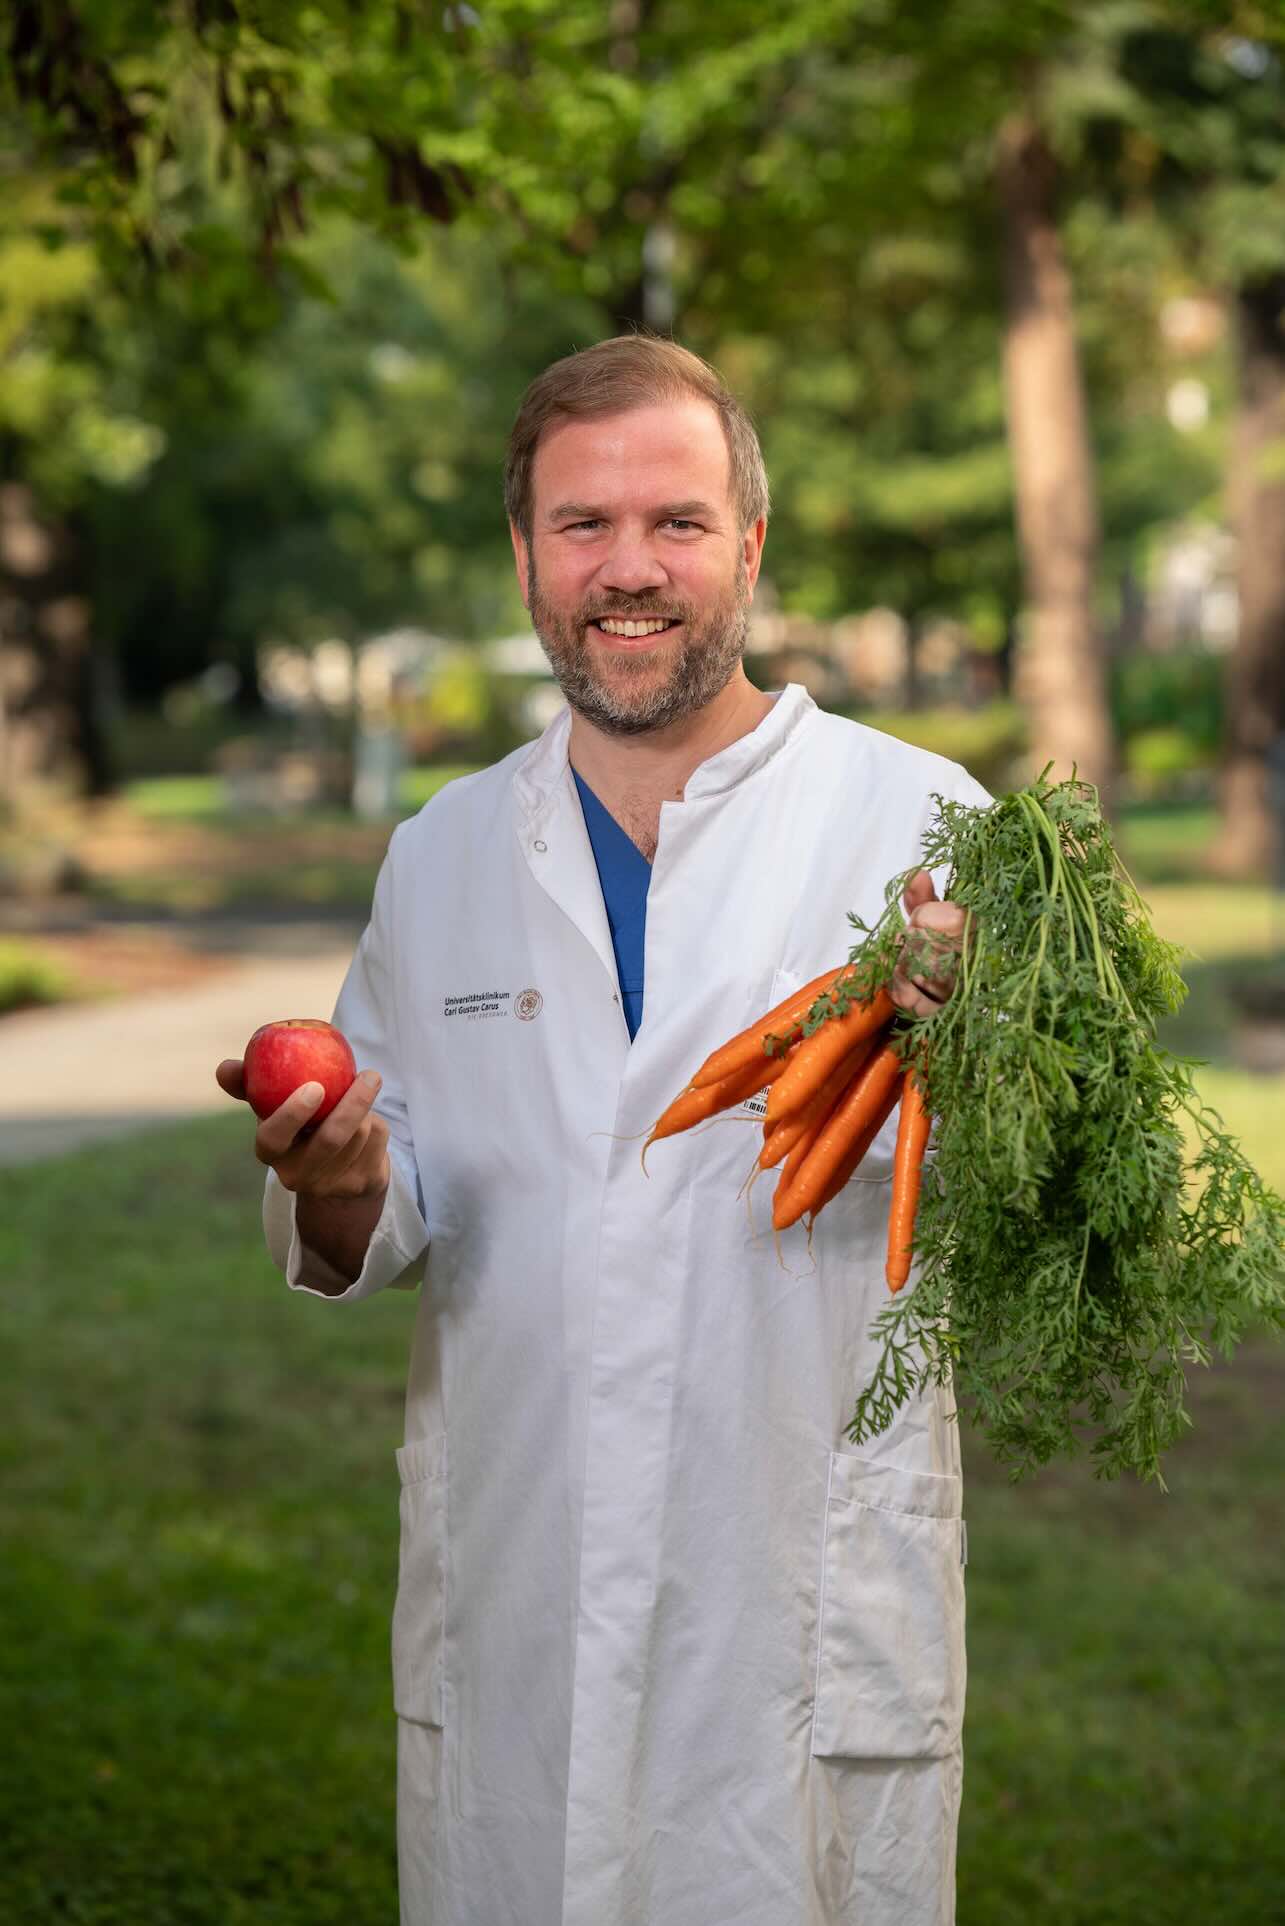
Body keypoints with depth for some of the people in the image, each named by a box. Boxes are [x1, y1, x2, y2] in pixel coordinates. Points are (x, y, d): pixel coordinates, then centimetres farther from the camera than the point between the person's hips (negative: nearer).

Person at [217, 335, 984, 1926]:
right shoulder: (440, 854, 9)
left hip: (813, 1623, -3)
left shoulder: (921, 824, -3)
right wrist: (338, 1192, -9)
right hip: (502, 1619, 3)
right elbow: (385, 1231, 13)